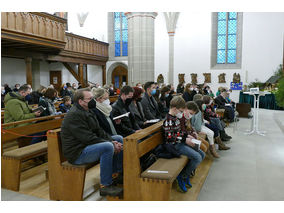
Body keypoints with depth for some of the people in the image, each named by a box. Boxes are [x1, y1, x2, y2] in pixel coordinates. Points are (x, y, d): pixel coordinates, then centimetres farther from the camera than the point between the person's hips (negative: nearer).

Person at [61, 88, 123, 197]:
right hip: (77, 153, -10)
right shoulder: (74, 115, -20)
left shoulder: (87, 111, 12)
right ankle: (105, 186, -20)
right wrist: (111, 144, -20)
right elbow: (88, 138, -25)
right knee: (108, 147, -33)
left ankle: (117, 173, 14)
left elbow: (99, 131, 11)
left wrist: (113, 141, -5)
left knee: (119, 139, 8)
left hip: (87, 145, 10)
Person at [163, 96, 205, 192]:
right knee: (197, 158, -19)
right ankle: (183, 177, -2)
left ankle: (187, 172, 12)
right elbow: (170, 138, -23)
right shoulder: (168, 121, -20)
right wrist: (185, 140, -19)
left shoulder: (176, 118, 11)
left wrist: (187, 135, 7)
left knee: (202, 154, 6)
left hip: (181, 142, 10)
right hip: (175, 145, -10)